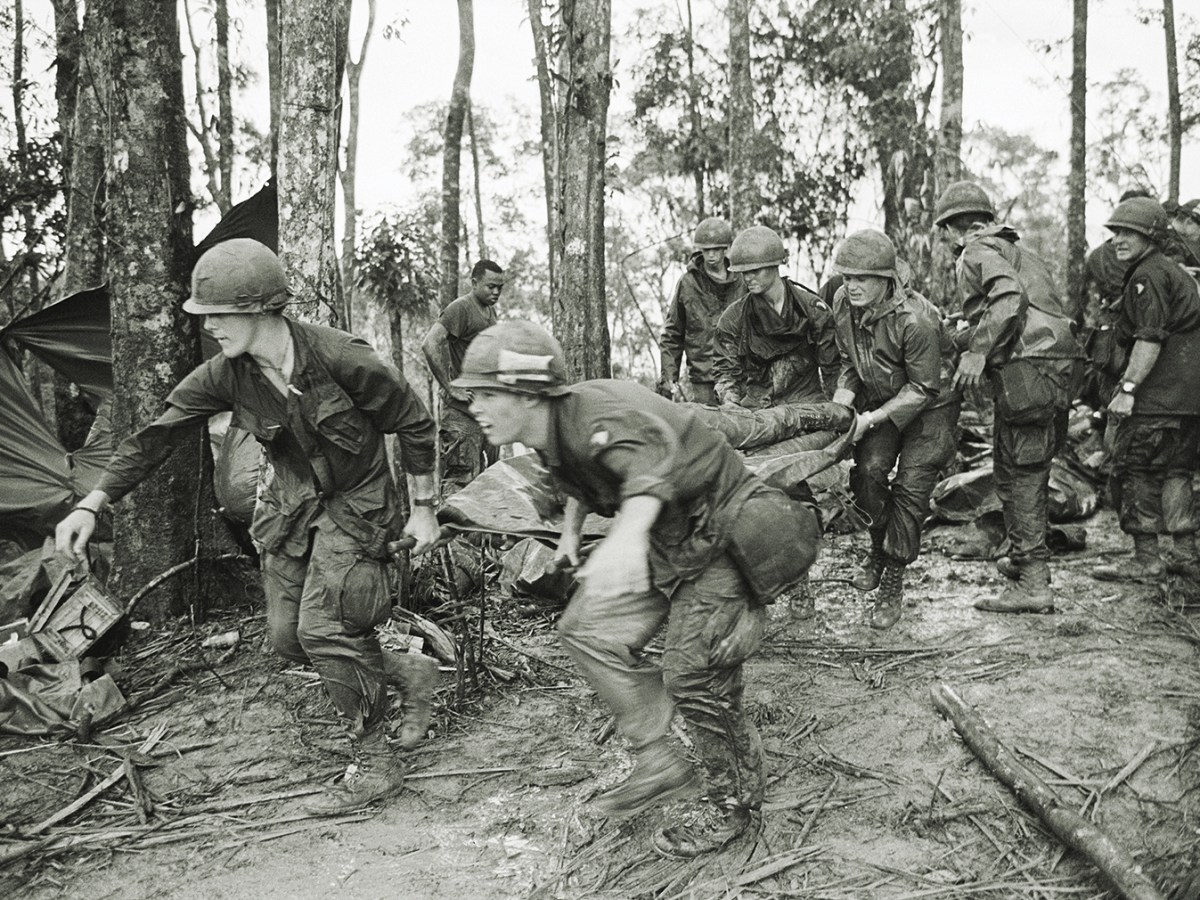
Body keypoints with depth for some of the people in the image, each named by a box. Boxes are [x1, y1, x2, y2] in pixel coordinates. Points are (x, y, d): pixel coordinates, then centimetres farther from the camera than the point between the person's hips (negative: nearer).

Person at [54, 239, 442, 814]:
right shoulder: (225, 374, -12)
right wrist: (92, 505, -8)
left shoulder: (340, 357, -26)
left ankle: (375, 764, 0)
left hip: (355, 501, -6)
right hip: (291, 503, 6)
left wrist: (423, 510, -9)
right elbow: (158, 436, -3)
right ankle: (401, 671, 28)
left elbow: (413, 423, -14)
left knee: (322, 626, -16)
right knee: (287, 635, 5)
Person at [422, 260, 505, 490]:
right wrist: (451, 388, -22)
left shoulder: (491, 311, 16)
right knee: (460, 480, -9)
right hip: (462, 410, -9)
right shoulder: (460, 308, -12)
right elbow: (430, 345, -24)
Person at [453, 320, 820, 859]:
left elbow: (650, 459, -55)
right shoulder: (553, 434, -1)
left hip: (720, 535, -9)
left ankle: (733, 803, 16)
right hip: (667, 539, 9)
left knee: (694, 673, -9)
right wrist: (571, 529, 28)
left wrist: (628, 536, -72)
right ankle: (659, 764, 13)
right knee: (588, 629, 3)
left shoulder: (597, 415, -32)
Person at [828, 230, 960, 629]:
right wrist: (842, 399, -15)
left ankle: (893, 582, 2)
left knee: (911, 486, -10)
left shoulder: (915, 320, -32)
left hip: (930, 404, -5)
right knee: (869, 469, -13)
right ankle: (879, 547, 14)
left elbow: (922, 388, -23)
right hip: (879, 400, 5)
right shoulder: (843, 304, -13)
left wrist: (873, 418, -26)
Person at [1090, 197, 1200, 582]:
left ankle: (1146, 559, 0)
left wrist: (1127, 388, -21)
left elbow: (1150, 339, -20)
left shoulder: (1147, 276, -11)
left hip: (1159, 395, -10)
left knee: (1136, 471, -3)